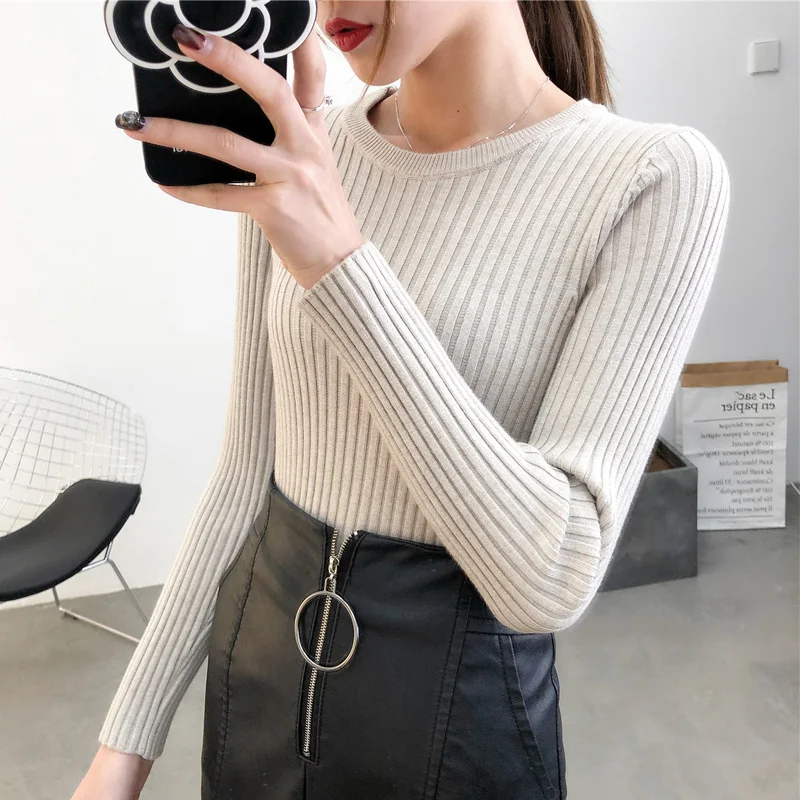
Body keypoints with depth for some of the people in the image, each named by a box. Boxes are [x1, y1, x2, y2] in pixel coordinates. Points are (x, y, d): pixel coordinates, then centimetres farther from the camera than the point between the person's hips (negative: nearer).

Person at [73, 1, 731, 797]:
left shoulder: (654, 177, -16)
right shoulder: (294, 157, -3)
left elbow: (552, 577, -23)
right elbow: (249, 465, 1)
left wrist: (341, 263, -30)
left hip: (461, 708, -3)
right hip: (258, 666, 4)